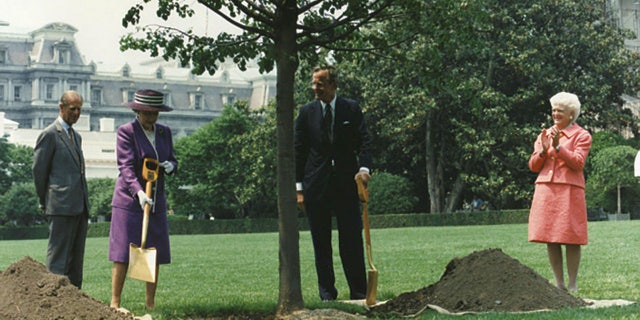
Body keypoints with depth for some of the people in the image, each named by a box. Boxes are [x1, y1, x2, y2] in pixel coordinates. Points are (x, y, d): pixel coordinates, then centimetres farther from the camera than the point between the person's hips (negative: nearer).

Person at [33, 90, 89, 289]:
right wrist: (45, 202, 1)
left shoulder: (76, 136, 20)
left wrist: (84, 203, 16)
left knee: (76, 256, 9)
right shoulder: (49, 134, -5)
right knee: (58, 257, -7)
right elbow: (38, 169, -4)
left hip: (80, 206, 8)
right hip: (61, 207, -8)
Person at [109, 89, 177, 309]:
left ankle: (150, 303, 13)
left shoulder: (164, 132, 10)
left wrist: (170, 165, -7)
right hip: (129, 200, -5)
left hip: (156, 201, 5)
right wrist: (138, 192, -31)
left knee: (155, 254, 5)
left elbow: (172, 160, 18)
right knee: (122, 255, -6)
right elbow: (126, 167, -17)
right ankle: (114, 303, -3)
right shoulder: (126, 132, -8)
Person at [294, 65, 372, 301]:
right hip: (317, 186, 1)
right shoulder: (306, 113, 5)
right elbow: (299, 150, 5)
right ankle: (327, 292, 12)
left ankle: (359, 291, 4)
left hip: (347, 183, -1)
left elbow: (364, 140, 0)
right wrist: (299, 187, -1)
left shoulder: (352, 109, 4)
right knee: (321, 242, 5)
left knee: (352, 239, -1)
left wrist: (364, 168, -19)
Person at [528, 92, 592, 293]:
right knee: (550, 239, 3)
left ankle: (572, 286, 1)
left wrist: (558, 147, -18)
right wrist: (543, 150, -6)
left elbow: (578, 163, -10)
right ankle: (559, 285, 10)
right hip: (545, 190, 5)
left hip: (569, 191, -4)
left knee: (570, 239, -5)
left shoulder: (581, 136, 3)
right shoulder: (544, 135, 16)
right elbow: (533, 166, 12)